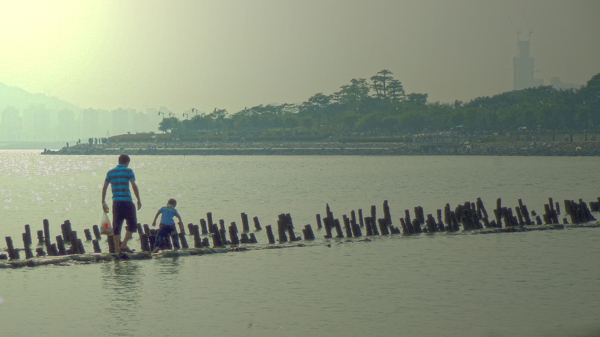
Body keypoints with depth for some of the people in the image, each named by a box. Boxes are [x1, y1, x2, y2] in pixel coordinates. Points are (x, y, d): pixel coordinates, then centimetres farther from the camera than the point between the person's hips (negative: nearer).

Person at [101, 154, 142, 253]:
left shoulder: (110, 172, 13)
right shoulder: (128, 171, 1)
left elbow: (104, 187, 13)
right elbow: (134, 186, -8)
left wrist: (103, 202, 18)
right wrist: (139, 200, -4)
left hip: (116, 202, 4)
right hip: (127, 201, -4)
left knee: (116, 226, 7)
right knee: (132, 224, 6)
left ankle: (117, 249, 4)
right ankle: (124, 245, -8)